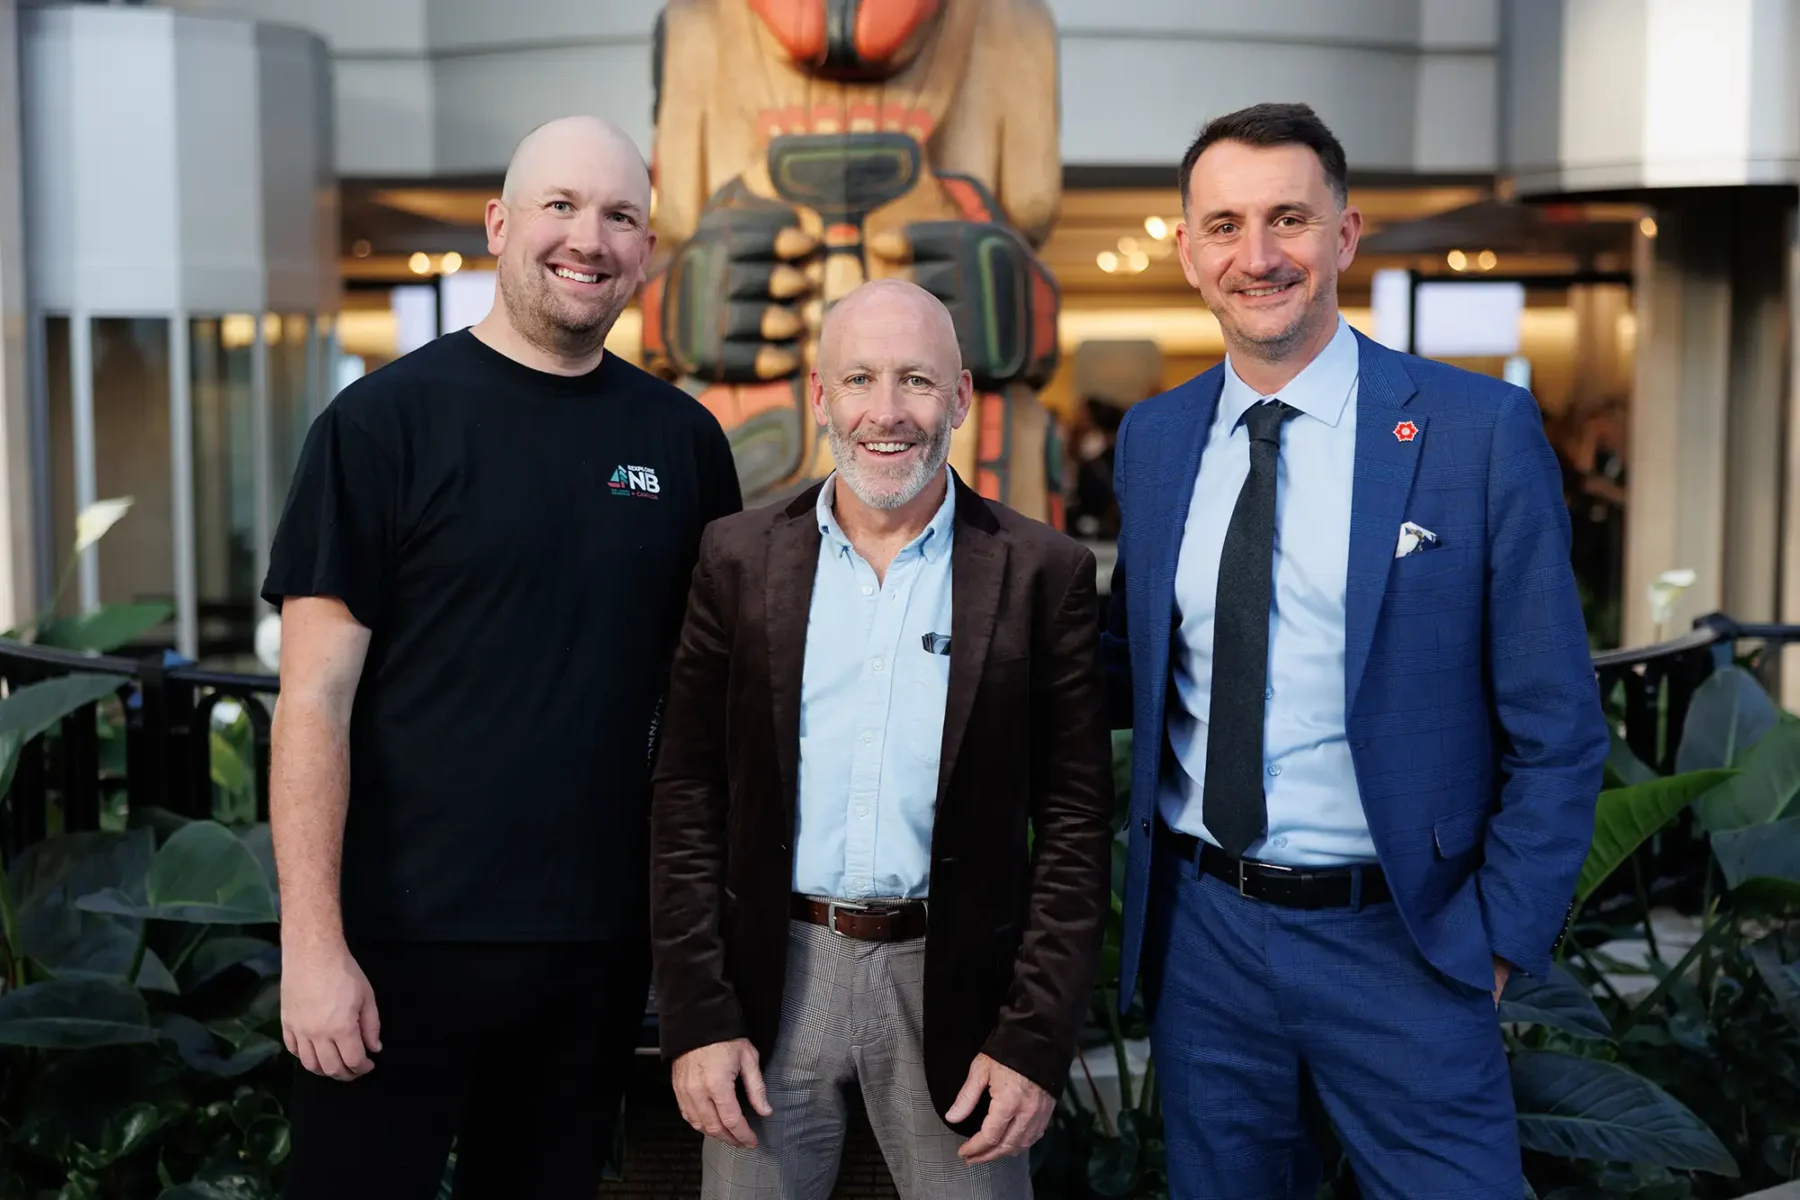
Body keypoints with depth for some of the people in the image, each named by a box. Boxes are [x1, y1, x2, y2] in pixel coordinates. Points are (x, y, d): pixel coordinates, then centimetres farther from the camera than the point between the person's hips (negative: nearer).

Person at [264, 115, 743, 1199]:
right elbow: (316, 696, -9)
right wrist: (313, 942, -14)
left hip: (600, 945, 4)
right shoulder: (387, 419, -7)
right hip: (403, 943, -3)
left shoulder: (681, 438, 5)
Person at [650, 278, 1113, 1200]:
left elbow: (1075, 821, -2)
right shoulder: (739, 559, 2)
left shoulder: (1043, 574, -2)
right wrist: (697, 1017, -3)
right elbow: (687, 796, 2)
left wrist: (1036, 1039, -7)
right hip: (772, 975, 1)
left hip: (953, 984, -1)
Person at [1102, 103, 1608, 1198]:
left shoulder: (1481, 429, -8)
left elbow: (1556, 728, -5)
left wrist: (1505, 941, -7)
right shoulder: (1153, 437, 5)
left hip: (1398, 944, -4)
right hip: (1200, 933, 4)